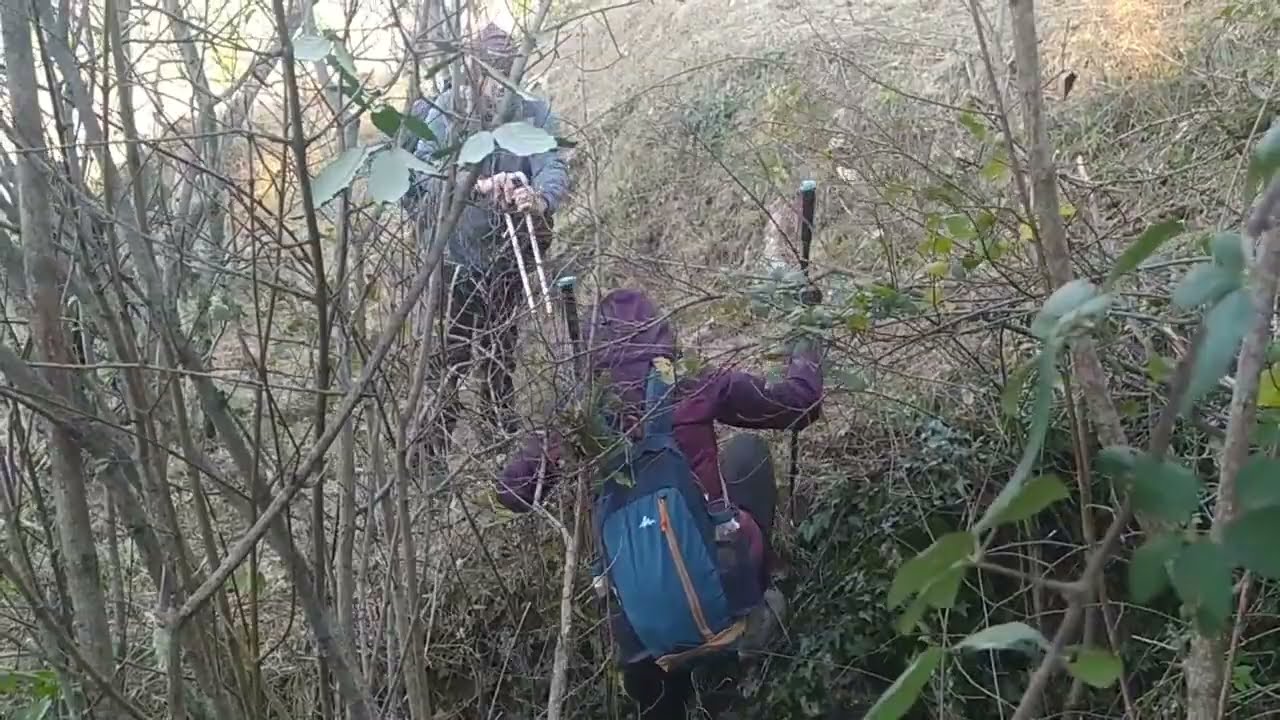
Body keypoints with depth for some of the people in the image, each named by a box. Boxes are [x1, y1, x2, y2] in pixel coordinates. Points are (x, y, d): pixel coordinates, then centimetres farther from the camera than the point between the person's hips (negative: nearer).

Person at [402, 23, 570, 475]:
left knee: (501, 356, 17)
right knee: (443, 358, 2)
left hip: (506, 260, 2)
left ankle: (504, 436, 34)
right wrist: (480, 187, -41)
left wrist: (541, 200, -40)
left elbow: (554, 168, -17)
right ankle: (429, 450, 15)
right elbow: (429, 172, -23)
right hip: (449, 257, -2)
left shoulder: (534, 115, -3)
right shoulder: (435, 113, -8)